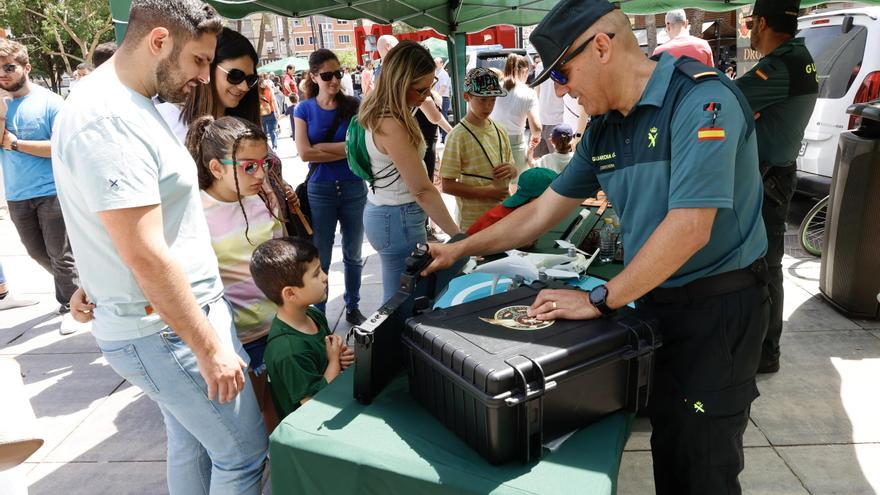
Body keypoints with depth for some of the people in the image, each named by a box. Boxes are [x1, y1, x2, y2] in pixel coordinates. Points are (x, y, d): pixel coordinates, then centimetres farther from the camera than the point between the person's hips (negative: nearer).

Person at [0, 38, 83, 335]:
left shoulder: (49, 101, -7)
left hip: (51, 192, -5)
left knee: (60, 255, 1)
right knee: (37, 253, 17)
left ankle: (68, 307, 15)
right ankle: (73, 284, 38)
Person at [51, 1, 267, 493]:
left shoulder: (132, 105, 10)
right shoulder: (107, 122, -22)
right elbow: (145, 255, -25)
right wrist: (210, 347, -20)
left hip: (191, 307, 10)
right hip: (166, 332, -10)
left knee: (191, 443, 22)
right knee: (245, 454, 3)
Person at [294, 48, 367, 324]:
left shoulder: (353, 106, 0)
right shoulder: (304, 109, 0)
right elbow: (305, 153, -12)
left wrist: (322, 147, -16)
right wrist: (345, 150, -13)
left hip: (354, 188, 1)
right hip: (320, 191, -1)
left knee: (353, 254, 14)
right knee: (321, 258, 8)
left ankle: (353, 307, 31)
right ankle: (318, 314, 22)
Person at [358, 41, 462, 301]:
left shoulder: (380, 113, 4)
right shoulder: (391, 126, -24)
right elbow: (422, 190, -24)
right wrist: (458, 236, -20)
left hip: (384, 211, 10)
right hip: (399, 220, -10)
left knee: (396, 296, 19)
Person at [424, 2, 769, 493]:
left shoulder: (701, 100, -20)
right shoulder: (604, 130, 4)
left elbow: (689, 227, -27)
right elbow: (543, 212, 10)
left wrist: (600, 301, -20)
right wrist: (458, 251, 11)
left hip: (718, 305, -6)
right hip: (654, 301, 7)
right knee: (667, 447, 17)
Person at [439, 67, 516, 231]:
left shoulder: (499, 131, 5)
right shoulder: (458, 136, -12)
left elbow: (511, 168, 17)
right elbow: (447, 185, -14)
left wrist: (512, 170, -7)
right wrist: (486, 192, -20)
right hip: (473, 221, -6)